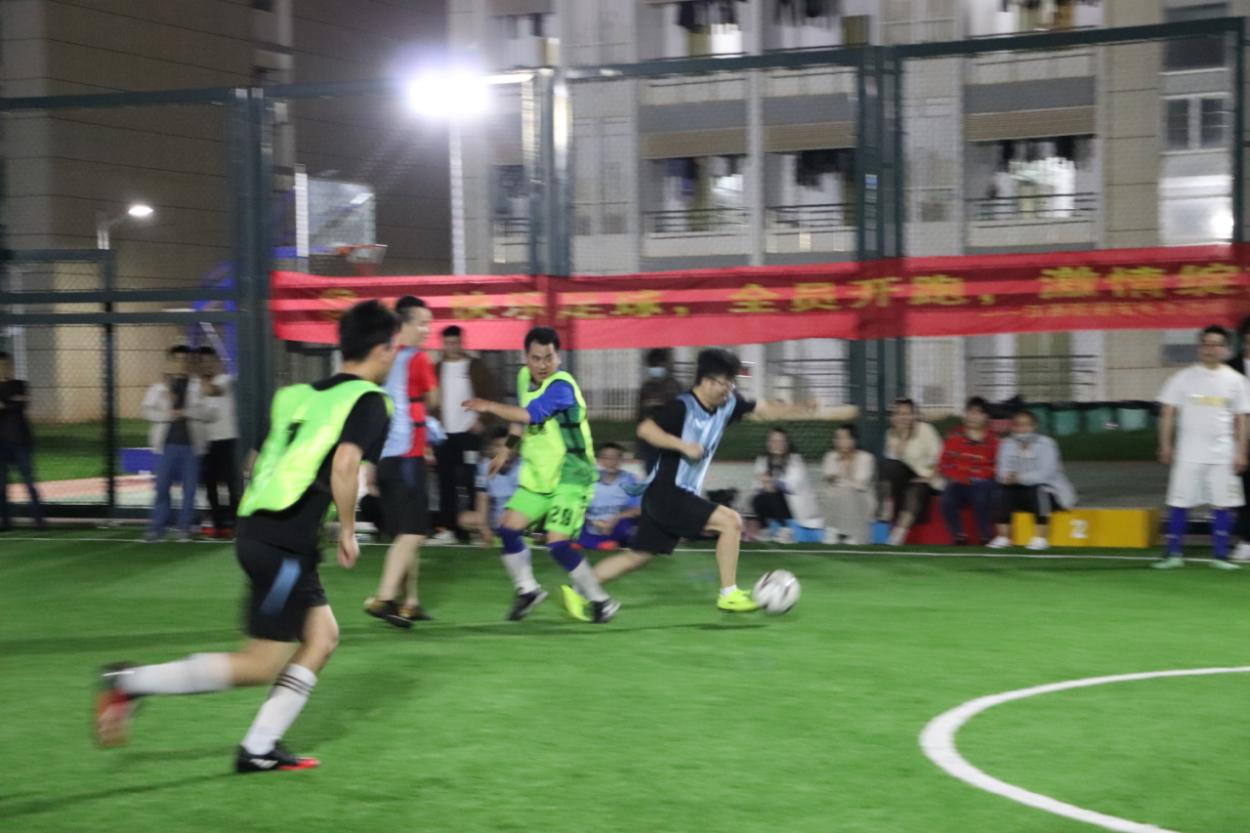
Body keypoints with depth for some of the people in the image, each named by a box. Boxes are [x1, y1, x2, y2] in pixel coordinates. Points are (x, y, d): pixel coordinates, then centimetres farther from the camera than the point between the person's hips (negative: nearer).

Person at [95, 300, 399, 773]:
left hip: (256, 527, 9)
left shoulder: (302, 394, 16)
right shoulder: (370, 401, -7)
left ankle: (259, 750, 14)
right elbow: (345, 463, -23)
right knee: (261, 667, -2)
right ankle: (133, 681, -4)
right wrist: (348, 531, -12)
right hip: (285, 544, -9)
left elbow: (260, 462, 20)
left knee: (322, 638, 15)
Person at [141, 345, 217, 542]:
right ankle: (156, 527, 6)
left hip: (191, 444, 0)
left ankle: (184, 528, 11)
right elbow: (148, 411, 2)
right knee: (162, 487, 0)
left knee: (189, 488, 2)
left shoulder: (198, 387, 5)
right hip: (167, 443, 0)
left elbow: (210, 413, -1)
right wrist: (168, 415, -14)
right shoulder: (159, 387, 7)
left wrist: (186, 412, -13)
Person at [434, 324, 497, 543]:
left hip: (469, 433, -4)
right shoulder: (437, 369, 10)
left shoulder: (476, 367, 0)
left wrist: (482, 420, -11)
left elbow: (491, 396, -2)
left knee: (469, 482, -6)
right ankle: (448, 527, 5)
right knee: (446, 482, 2)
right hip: (444, 434, 4)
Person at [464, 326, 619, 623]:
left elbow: (528, 414, -36)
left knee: (558, 543, -16)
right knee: (508, 529, 2)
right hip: (537, 476, 8)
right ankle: (528, 590, 22)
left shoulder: (561, 386, -22)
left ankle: (600, 601, 0)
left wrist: (488, 406, -28)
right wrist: (507, 449, 25)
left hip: (570, 478, -8)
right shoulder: (524, 377, 4)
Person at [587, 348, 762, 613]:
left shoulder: (727, 403, 5)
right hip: (666, 493, -9)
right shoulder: (683, 406, -17)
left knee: (638, 556, 14)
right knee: (731, 521, -14)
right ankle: (728, 594, -5)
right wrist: (684, 446, -31)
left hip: (683, 495, 9)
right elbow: (645, 429, -25)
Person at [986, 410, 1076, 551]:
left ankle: (1040, 538, -29)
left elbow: (1046, 473, -25)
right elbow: (1003, 472, -8)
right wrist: (1008, 477, -33)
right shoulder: (1007, 444, 0)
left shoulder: (1046, 444, -13)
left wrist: (1020, 478, -38)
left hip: (1050, 493, -4)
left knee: (1038, 489, -35)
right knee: (1002, 491, -20)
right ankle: (1003, 537, -18)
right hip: (1023, 492, 4)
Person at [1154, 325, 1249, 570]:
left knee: (1222, 504, 2)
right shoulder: (1184, 378, 1)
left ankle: (1221, 555, 11)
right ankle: (1173, 554, 7)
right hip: (1189, 453, -1)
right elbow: (1168, 412, 2)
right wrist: (1165, 446, -4)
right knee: (1179, 503, -1)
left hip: (1222, 454, 1)